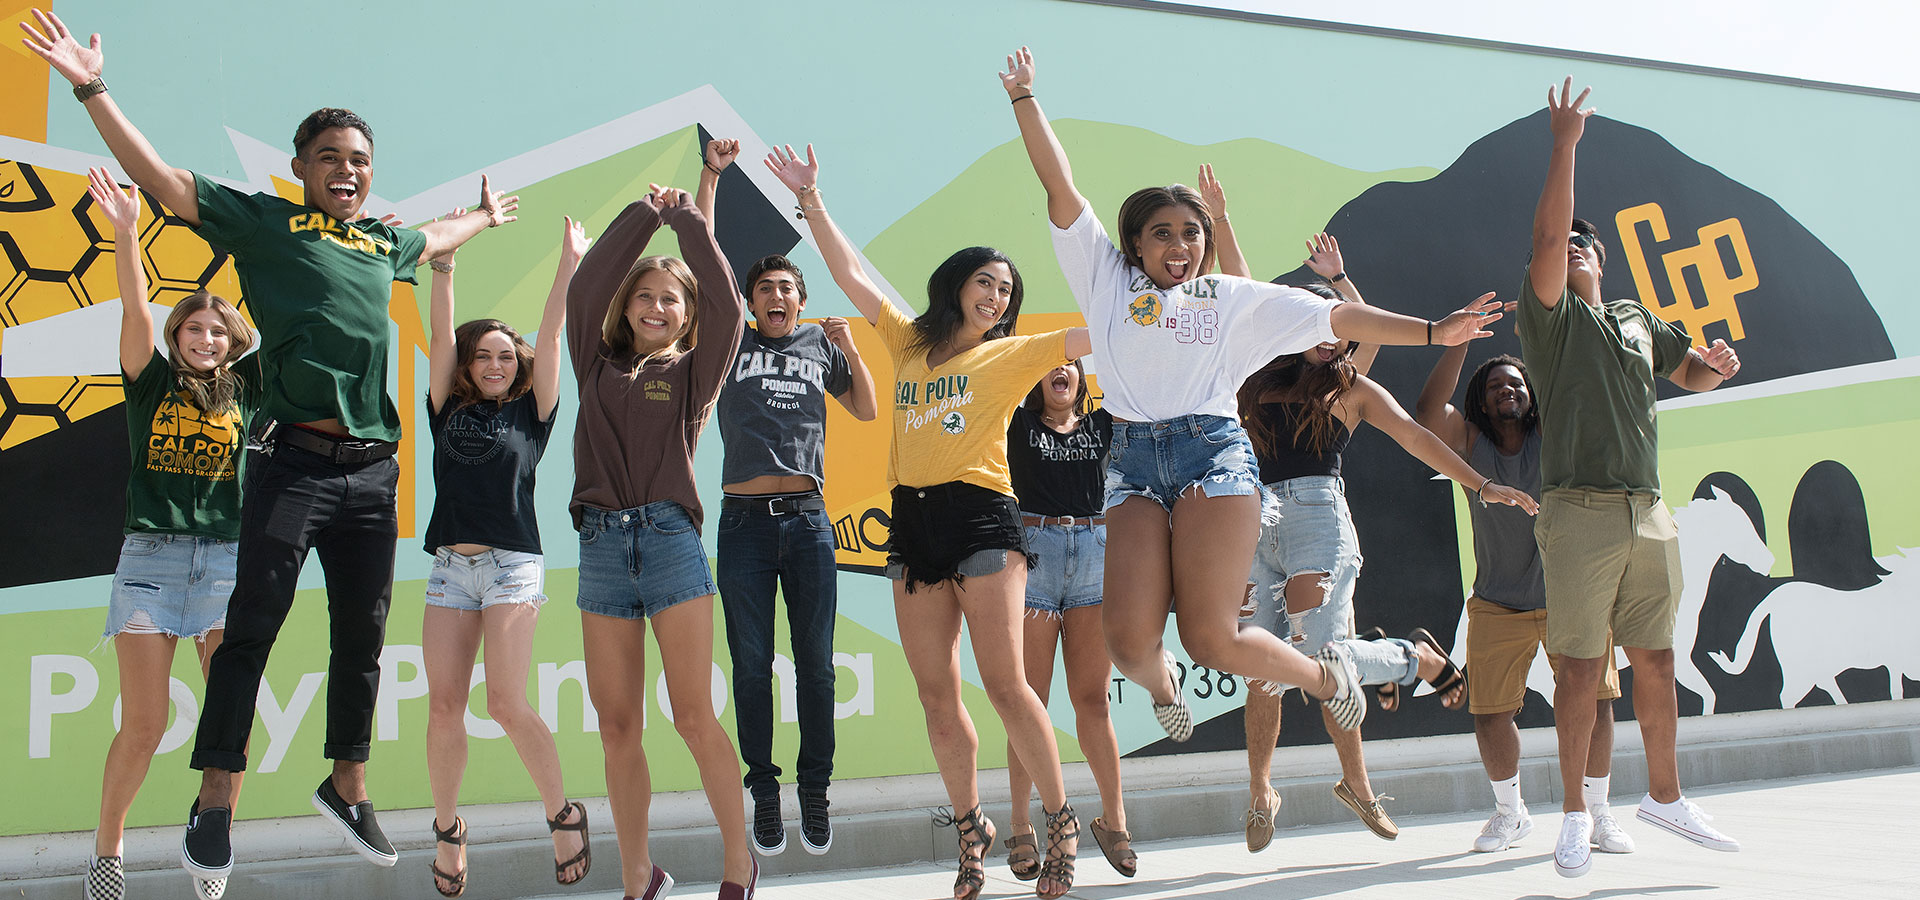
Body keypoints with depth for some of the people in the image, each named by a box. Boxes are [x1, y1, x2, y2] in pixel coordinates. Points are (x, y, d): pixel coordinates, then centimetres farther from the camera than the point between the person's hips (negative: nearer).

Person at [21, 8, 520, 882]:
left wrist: (483, 217, 57)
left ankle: (347, 786, 24)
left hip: (373, 472, 5)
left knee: (362, 637, 11)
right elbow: (161, 178, -3)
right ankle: (215, 799, 2)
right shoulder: (265, 221, 3)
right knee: (251, 627, -5)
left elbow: (433, 239, 42)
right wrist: (93, 90, -11)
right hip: (295, 462, -5)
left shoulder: (386, 240, 18)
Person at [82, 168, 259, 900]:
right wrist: (126, 232, -20)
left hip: (228, 556, 2)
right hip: (152, 555, -2)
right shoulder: (152, 383, 7)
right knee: (143, 726, -5)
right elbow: (135, 309, -7)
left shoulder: (243, 389, 11)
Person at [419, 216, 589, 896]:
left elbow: (552, 338, 3)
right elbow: (439, 338, 6)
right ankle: (447, 830, 14)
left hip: (513, 564, -3)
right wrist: (443, 264, -2)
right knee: (444, 706, -2)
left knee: (506, 704, -13)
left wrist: (568, 267, -2)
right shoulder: (448, 410, 13)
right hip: (450, 565, 3)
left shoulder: (531, 412, 8)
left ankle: (563, 813, 4)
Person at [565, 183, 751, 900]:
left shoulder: (693, 372, 11)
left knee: (694, 717, -7)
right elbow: (584, 290, 8)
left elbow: (726, 307, -3)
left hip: (670, 539, -3)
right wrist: (644, 215, 9)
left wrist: (688, 219, 4)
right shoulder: (599, 365, 17)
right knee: (617, 726, 3)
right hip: (601, 546, 3)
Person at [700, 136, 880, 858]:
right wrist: (709, 176, 3)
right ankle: (764, 793, 11)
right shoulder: (731, 342, 11)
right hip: (745, 520, -1)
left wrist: (851, 352, 2)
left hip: (807, 520, 1)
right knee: (752, 668, 3)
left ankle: (815, 792, 11)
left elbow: (867, 411, 17)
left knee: (816, 665, 2)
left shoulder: (820, 343, 16)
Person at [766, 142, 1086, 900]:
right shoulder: (909, 345, 17)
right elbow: (851, 275, 19)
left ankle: (1060, 822, 4)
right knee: (936, 695, 6)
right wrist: (811, 200, 18)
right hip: (913, 524, 4)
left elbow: (1097, 334, 3)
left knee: (1004, 681, -9)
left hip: (981, 516, -4)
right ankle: (970, 830, 19)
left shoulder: (1011, 354, 8)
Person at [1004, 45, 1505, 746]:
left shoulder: (1236, 299, 17)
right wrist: (1023, 96, 12)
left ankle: (1324, 674, 18)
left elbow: (1338, 319, 16)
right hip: (1132, 461, 1)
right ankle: (1158, 682, 27)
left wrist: (1433, 332, 10)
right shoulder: (1109, 281, 16)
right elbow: (1060, 188, 14)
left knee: (1211, 639, -13)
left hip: (1214, 453, -1)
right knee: (1128, 642, -13)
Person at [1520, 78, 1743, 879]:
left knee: (1655, 661, 10)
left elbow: (1692, 375, 30)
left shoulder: (1639, 319, 21)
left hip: (1648, 512, 5)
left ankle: (1664, 796, 23)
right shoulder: (1551, 316, 4)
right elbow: (1547, 233, -10)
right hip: (1581, 511, -5)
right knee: (1581, 665, -4)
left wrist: (1717, 364, 6)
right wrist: (1565, 142, -13)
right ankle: (1576, 813, 4)